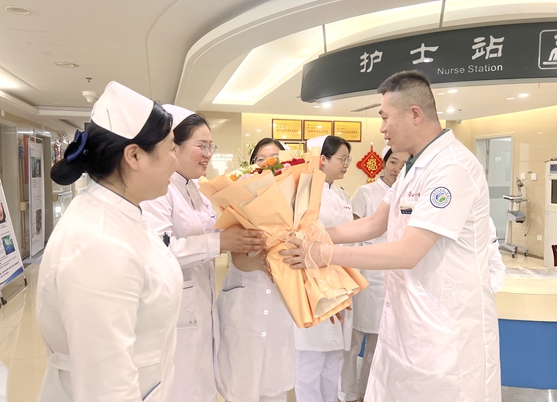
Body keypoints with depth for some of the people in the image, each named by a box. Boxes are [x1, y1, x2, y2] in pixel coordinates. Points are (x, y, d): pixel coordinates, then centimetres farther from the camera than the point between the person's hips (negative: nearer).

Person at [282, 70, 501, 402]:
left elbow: (408, 253, -25)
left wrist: (326, 254, -21)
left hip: (448, 330, -8)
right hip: (407, 321, 8)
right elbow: (375, 225, 12)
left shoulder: (453, 167, -22)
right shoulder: (416, 167, 10)